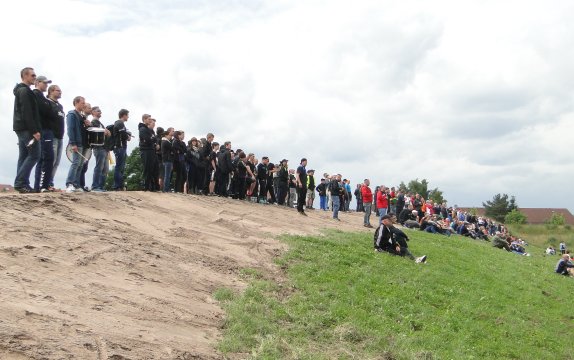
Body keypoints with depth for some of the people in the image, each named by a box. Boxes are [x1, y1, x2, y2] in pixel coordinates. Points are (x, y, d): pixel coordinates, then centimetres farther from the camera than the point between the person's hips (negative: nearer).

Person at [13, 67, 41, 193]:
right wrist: (34, 130, -21)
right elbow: (27, 113, -19)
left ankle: (22, 185, 6)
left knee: (24, 156, 7)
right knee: (34, 154, -10)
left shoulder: (20, 91, 22)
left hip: (21, 128, 10)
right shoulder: (25, 91, -10)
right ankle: (20, 182, -13)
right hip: (27, 128, -10)